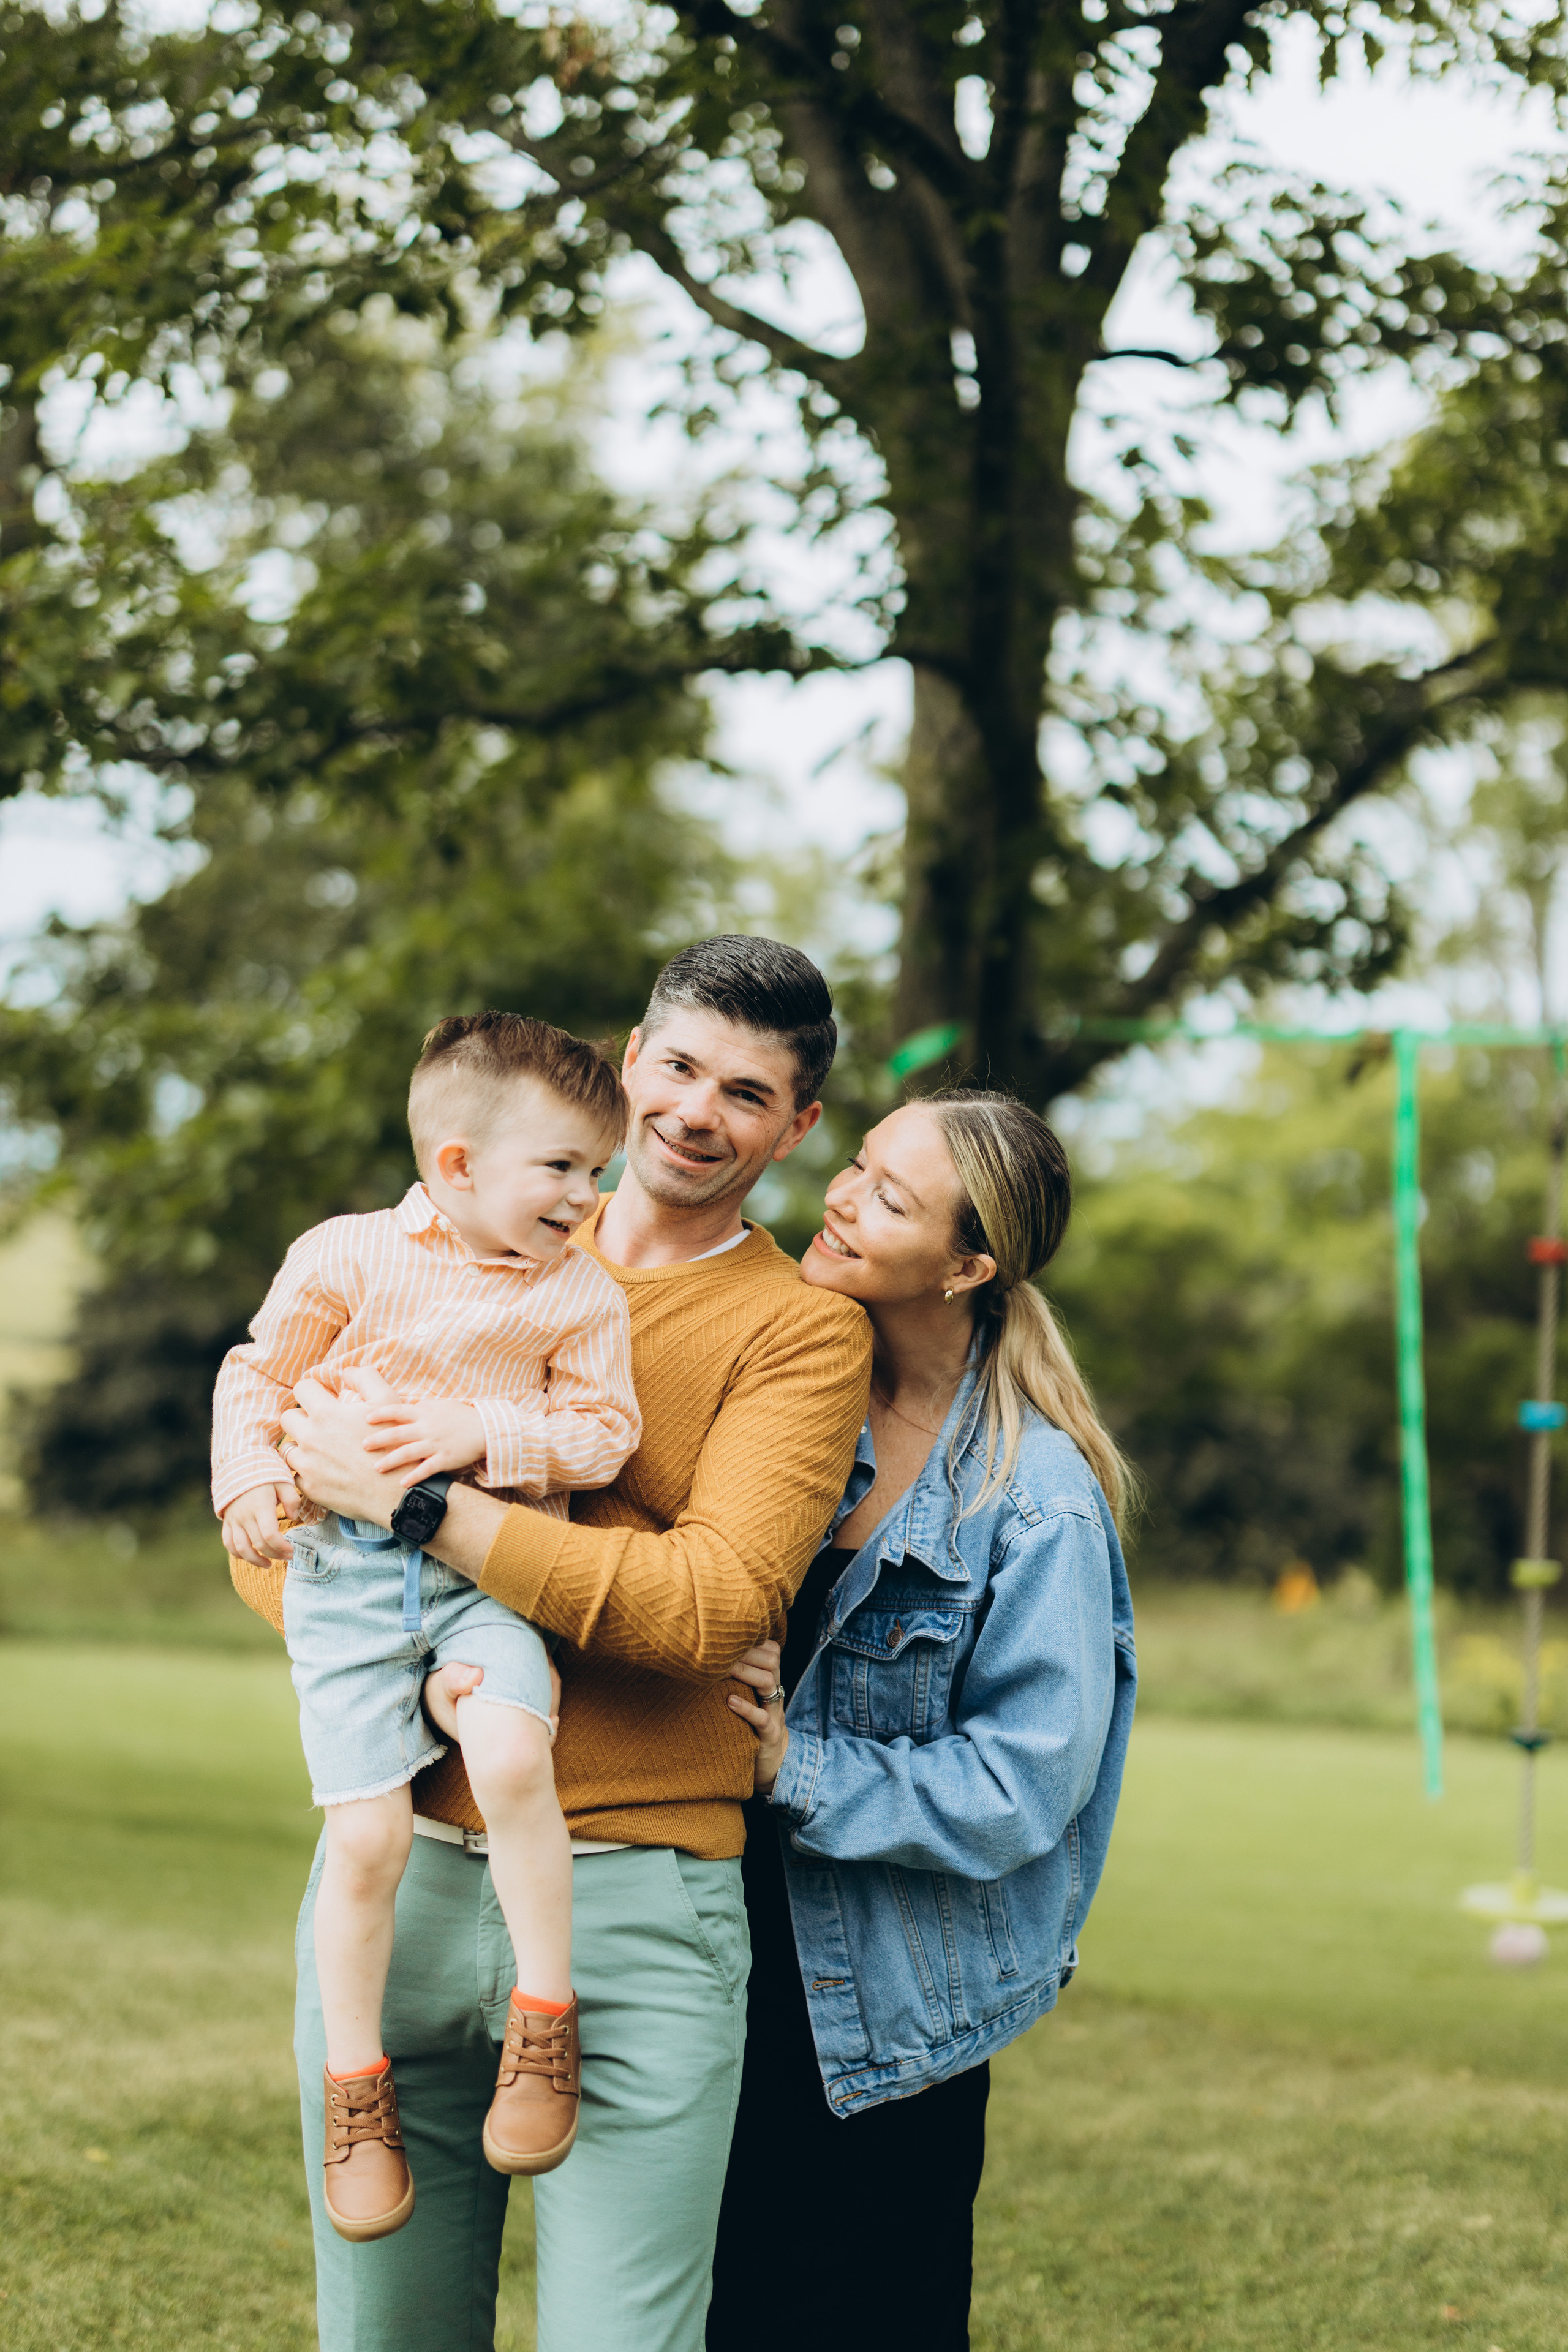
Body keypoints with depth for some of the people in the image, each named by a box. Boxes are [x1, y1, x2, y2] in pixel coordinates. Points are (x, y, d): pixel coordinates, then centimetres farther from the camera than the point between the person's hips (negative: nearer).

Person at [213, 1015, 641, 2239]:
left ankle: (545, 2016, -12)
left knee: (512, 1757, -29)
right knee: (367, 1838, -8)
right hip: (346, 1568, 0)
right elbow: (258, 1375, 10)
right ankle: (357, 2087, 11)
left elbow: (602, 1434, 0)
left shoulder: (582, 1292, 6)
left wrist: (479, 1431, -13)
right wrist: (251, 1482, -5)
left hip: (491, 1569, 0)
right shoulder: (345, 1256, 4)